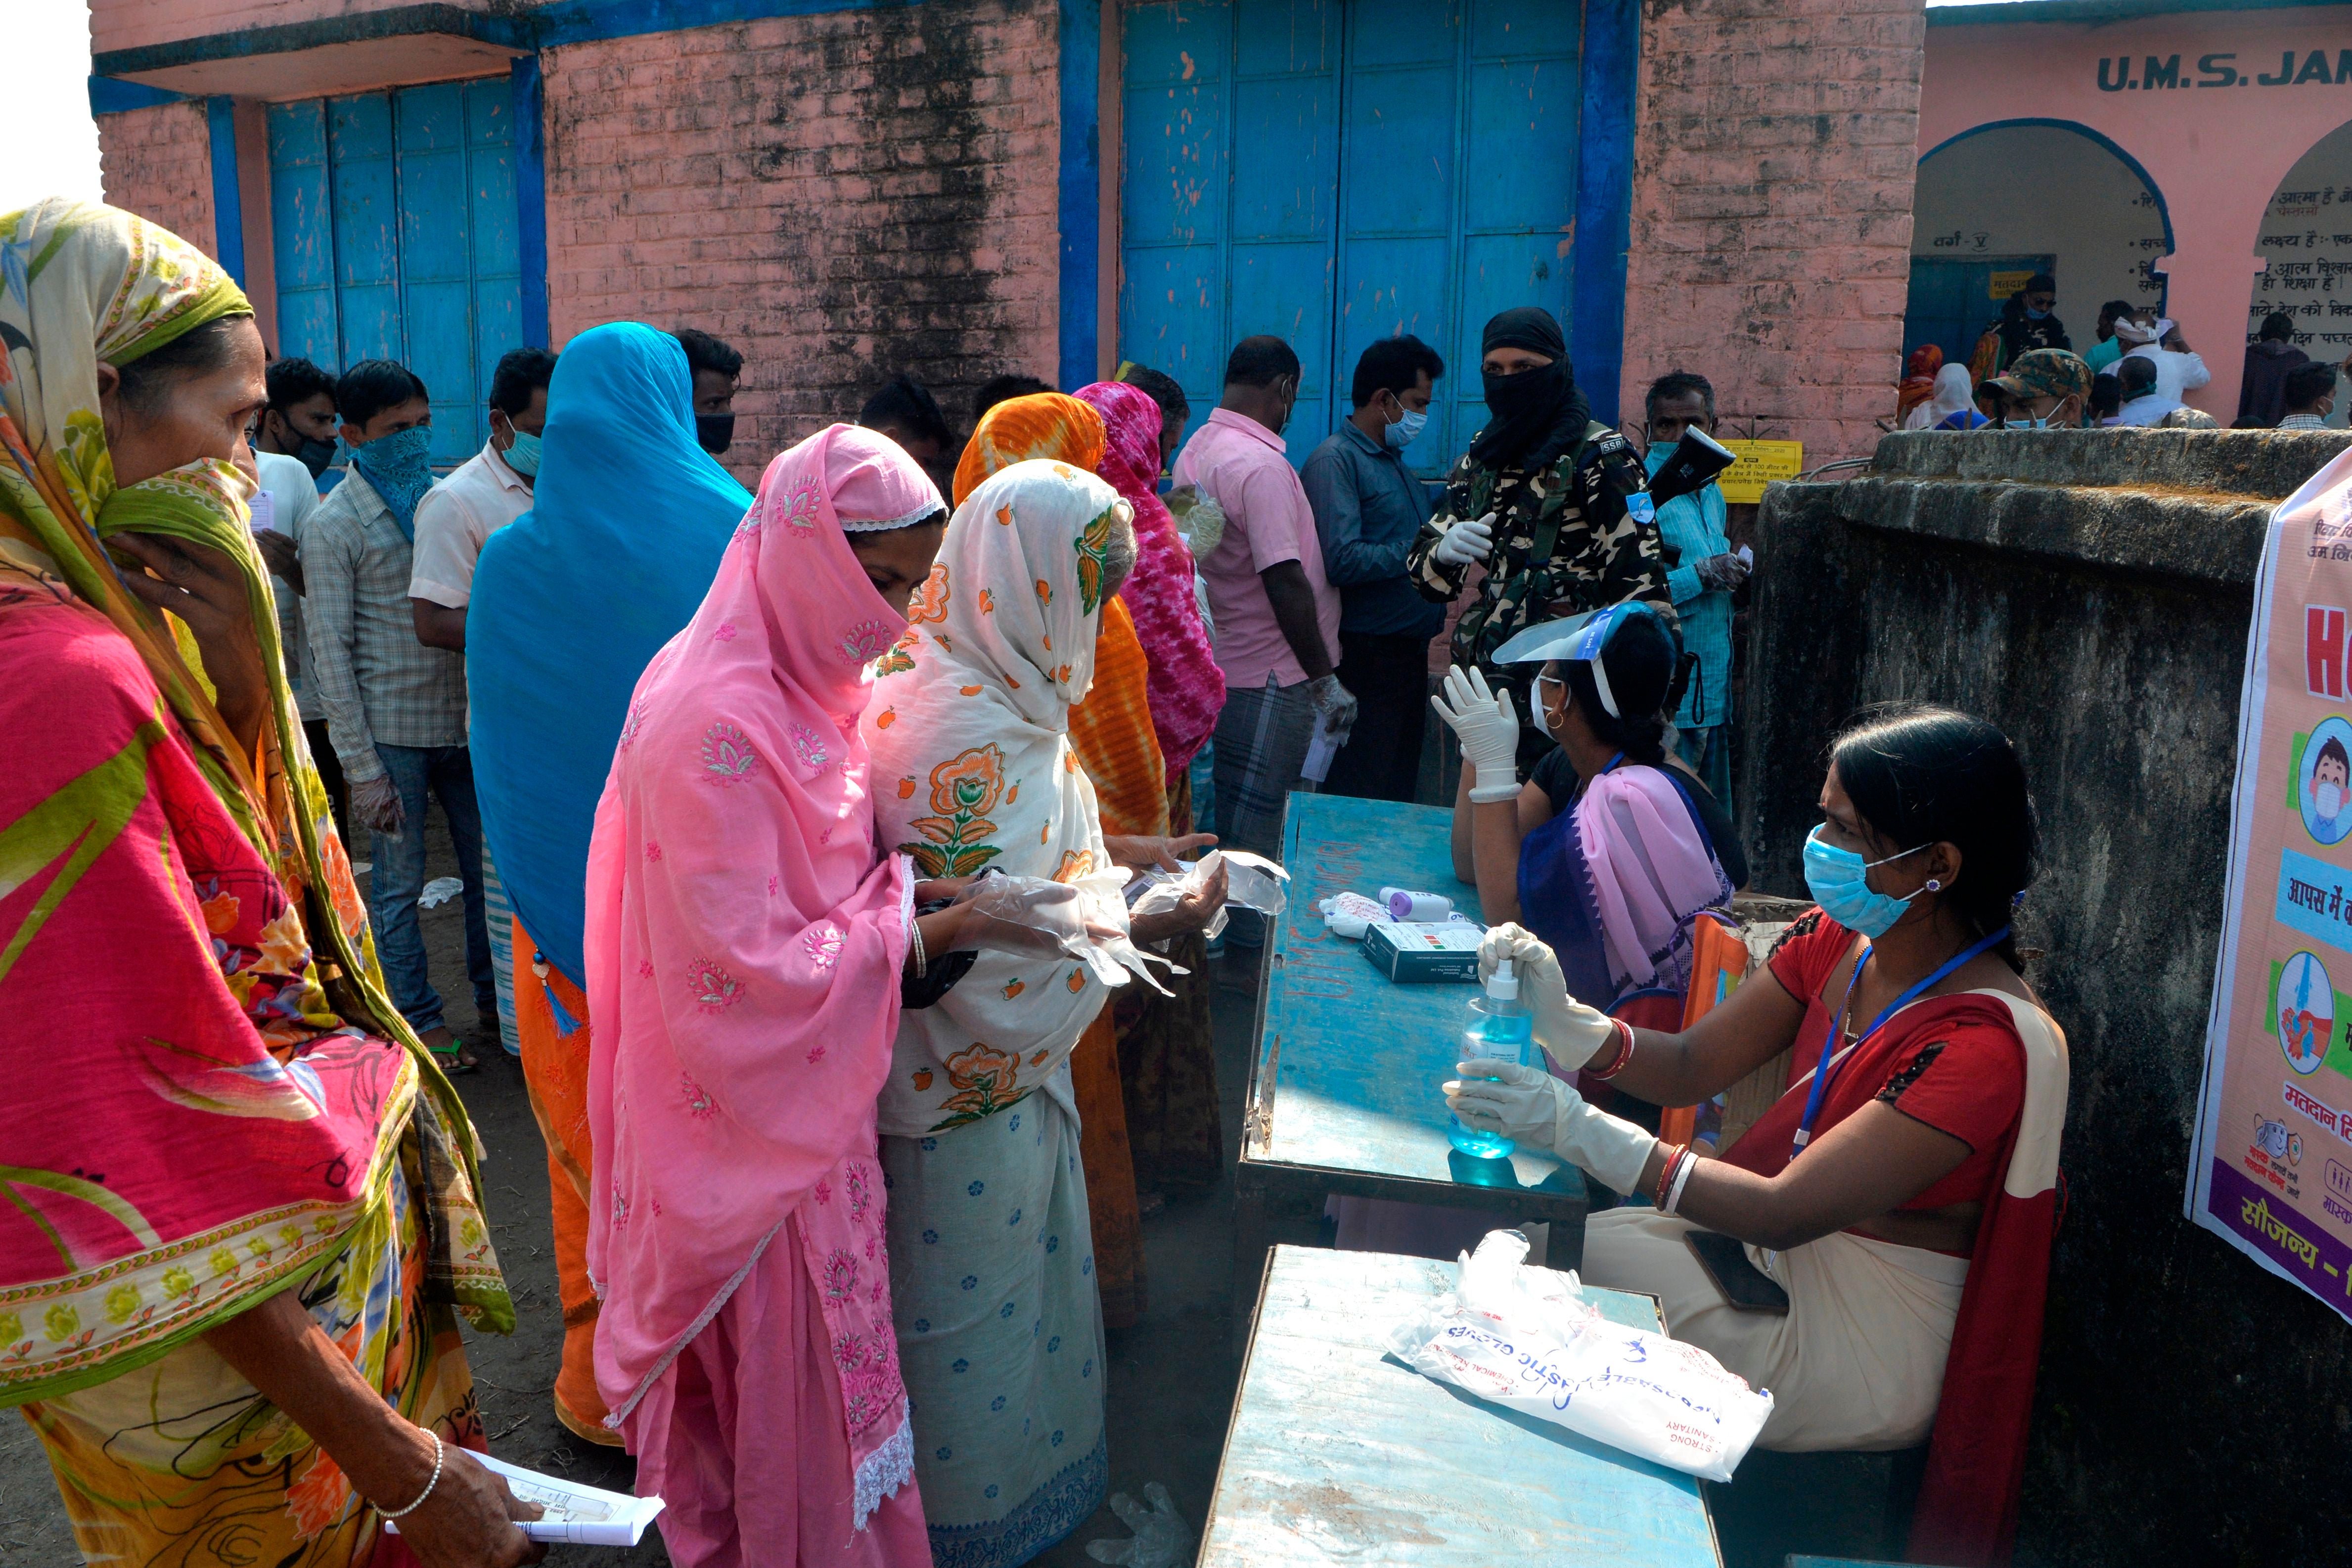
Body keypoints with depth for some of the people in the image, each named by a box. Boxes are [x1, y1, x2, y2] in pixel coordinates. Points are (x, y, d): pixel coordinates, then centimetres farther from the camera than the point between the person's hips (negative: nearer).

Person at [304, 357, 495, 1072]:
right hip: (393, 733, -5)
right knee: (399, 884, 5)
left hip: (464, 720, 5)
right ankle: (422, 1024, 19)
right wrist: (361, 767, -12)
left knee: (490, 866, 11)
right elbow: (330, 653, -8)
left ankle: (496, 998, 27)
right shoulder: (335, 525, -6)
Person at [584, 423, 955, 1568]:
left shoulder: (807, 684, 2)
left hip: (811, 1091, 8)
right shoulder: (719, 725, -27)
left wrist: (900, 886, -2)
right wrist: (931, 931, -22)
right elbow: (753, 970, -26)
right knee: (775, 1355, 11)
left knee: (816, 1332, 23)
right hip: (743, 1106, -8)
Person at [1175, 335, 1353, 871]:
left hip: (1213, 667, 10)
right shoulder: (1260, 464, -19)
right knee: (1251, 842, -1)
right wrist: (1325, 680, -16)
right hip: (1266, 683, -9)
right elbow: (1286, 582, -22)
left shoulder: (1195, 450, 11)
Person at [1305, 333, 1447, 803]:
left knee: (1400, 791, 15)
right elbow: (1342, 561, -24)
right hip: (1368, 654, -9)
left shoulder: (1395, 462, 19)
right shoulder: (1335, 460, -12)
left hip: (1409, 652, 10)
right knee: (1358, 806, -4)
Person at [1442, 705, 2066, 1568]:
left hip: (1861, 1357, -7)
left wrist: (1579, 1130, -33)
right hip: (1776, 1250, 7)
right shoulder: (1838, 939, -5)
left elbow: (1788, 1210, -30)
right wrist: (1563, 1023, -22)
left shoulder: (1987, 1043, -27)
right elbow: (1691, 1066, -2)